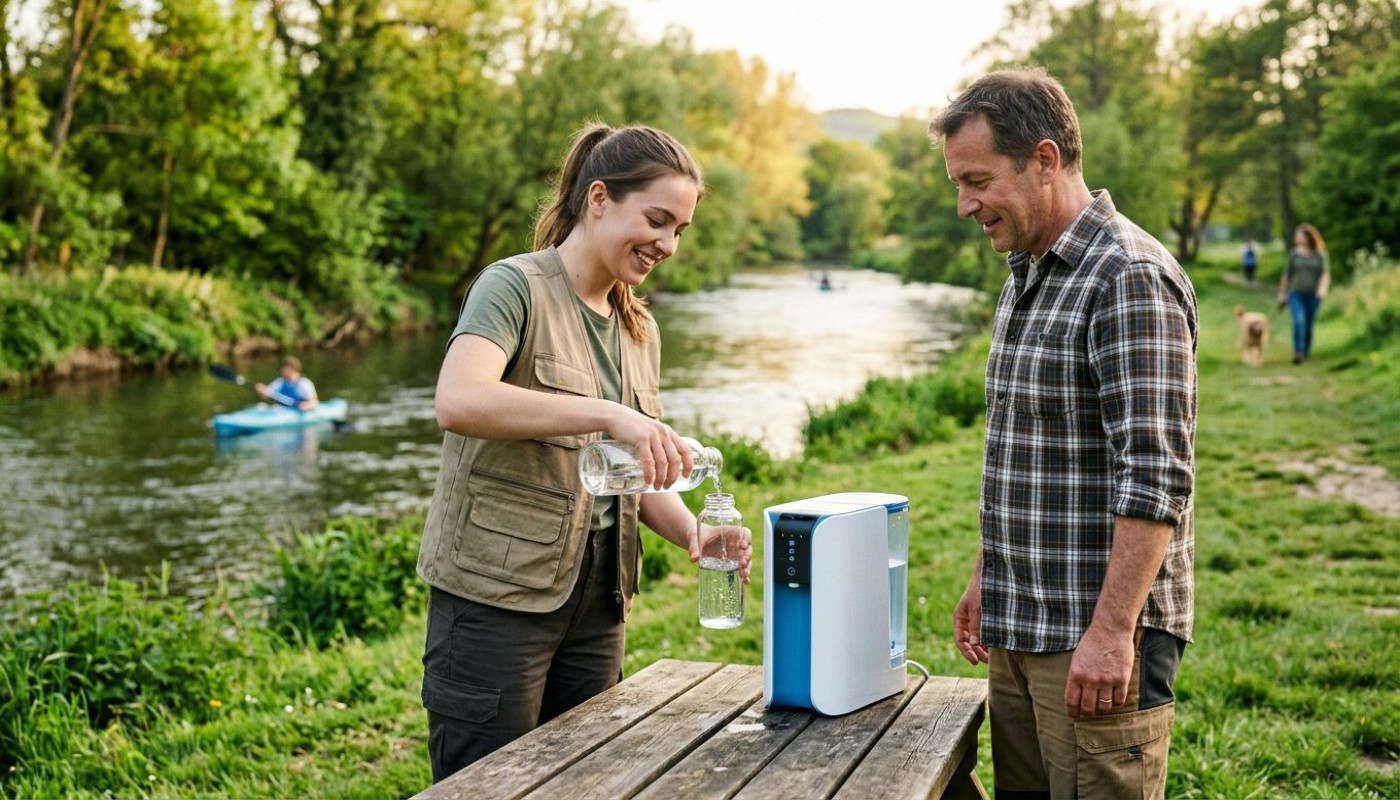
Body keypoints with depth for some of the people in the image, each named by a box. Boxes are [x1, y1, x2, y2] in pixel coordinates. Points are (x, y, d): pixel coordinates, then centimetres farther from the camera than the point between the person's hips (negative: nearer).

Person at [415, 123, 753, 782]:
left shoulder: (639, 330, 13)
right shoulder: (516, 287, -10)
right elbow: (457, 401, -29)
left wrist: (693, 533, -3)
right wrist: (609, 414, -35)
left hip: (595, 604, 7)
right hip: (498, 596, -7)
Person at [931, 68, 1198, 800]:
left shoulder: (1130, 280, -16)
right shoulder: (1026, 278, 14)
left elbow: (1156, 479, -21)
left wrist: (1111, 631, -23)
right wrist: (985, 578, 20)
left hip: (1097, 639, -9)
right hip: (1018, 630, 9)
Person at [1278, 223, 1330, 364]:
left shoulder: (1320, 254, 3)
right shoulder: (1293, 253, 5)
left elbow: (1326, 273, -4)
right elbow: (1286, 275, 10)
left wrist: (1323, 288, -22)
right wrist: (1282, 294, 11)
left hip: (1313, 295, 1)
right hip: (1296, 294, -1)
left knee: (1309, 324, 7)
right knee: (1299, 322, -18)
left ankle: (1307, 352, 23)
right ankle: (1298, 353, -23)